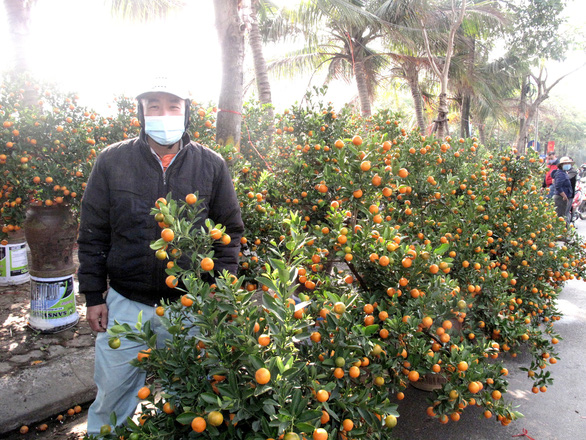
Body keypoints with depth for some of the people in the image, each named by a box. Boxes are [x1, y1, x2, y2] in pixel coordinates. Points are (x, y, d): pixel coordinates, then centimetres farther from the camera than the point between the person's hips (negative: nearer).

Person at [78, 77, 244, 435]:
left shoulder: (212, 165, -1)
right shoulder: (112, 161, 0)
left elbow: (231, 231, 3)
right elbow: (93, 235, 4)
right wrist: (94, 296, 2)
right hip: (125, 303, 1)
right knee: (113, 394, 15)